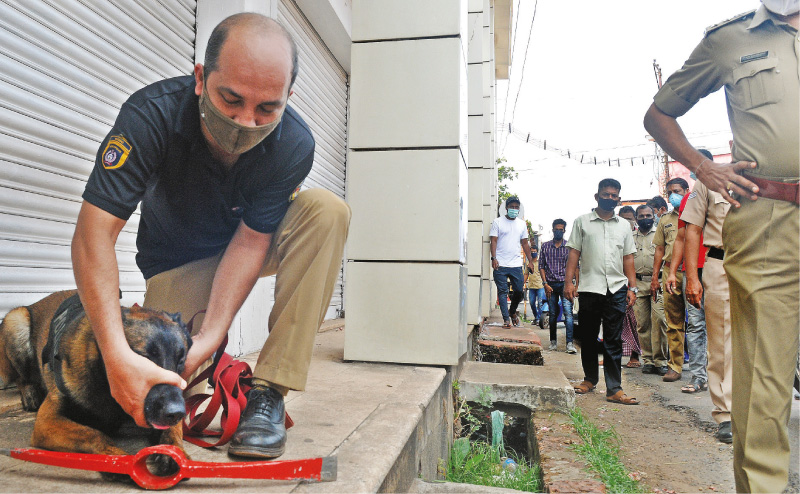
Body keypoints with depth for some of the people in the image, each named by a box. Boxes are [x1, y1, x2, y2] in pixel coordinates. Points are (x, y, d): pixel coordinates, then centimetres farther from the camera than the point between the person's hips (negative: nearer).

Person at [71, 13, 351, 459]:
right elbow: (94, 232, -34)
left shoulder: (294, 144, -27)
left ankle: (269, 391, -28)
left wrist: (211, 336, -33)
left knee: (326, 211, -30)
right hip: (178, 260, -1)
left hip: (254, 243, 1)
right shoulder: (152, 114, -30)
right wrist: (118, 356, -45)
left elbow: (250, 240, -23)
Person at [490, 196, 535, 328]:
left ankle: (512, 311, 29)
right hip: (501, 264, -3)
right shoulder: (498, 222, 3)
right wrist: (494, 258, -15)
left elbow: (525, 244, 18)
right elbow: (493, 241, -3)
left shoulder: (522, 224, 15)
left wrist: (530, 260, 12)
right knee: (502, 292, -2)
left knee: (519, 291, 3)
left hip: (516, 264, 4)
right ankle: (506, 319, 3)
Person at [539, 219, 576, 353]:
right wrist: (545, 283, -2)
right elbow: (541, 266, 8)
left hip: (565, 283, -2)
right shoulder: (545, 246, 8)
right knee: (553, 314, 7)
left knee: (568, 312, -14)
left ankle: (570, 343, -16)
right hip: (550, 284, 2)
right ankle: (553, 341, 22)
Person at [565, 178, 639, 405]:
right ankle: (590, 378, 25)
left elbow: (628, 258, 15)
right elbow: (574, 253, 4)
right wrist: (569, 281, -5)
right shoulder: (582, 222, 8)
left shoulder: (624, 225, 15)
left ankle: (614, 388, 3)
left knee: (613, 340, 0)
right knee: (588, 337, 8)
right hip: (589, 287, -1)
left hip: (617, 288, 1)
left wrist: (632, 287, 7)